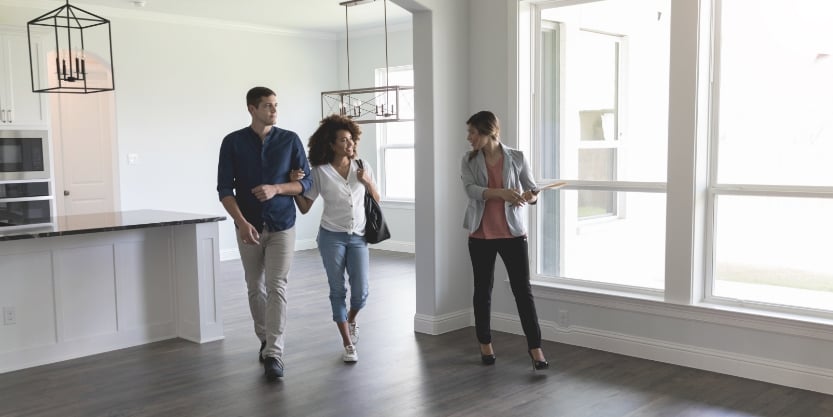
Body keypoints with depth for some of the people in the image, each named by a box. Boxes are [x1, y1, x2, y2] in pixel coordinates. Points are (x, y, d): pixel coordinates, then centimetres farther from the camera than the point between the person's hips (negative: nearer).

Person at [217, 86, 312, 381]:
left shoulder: (290, 140, -2)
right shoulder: (232, 142, -3)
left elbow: (306, 182, -1)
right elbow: (225, 189, -6)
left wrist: (276, 188, -19)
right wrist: (241, 222, -20)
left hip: (282, 226, -1)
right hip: (249, 227, 1)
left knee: (276, 287, -9)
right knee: (255, 288, 12)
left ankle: (274, 354, -10)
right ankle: (265, 340, 30)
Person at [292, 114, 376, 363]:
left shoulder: (362, 168, 3)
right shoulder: (320, 172, -4)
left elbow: (376, 202, 8)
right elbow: (304, 208, -1)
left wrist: (368, 183, -10)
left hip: (358, 237, 2)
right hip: (332, 237, -2)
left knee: (361, 292, 0)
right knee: (338, 291, 2)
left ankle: (351, 320, 35)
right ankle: (348, 344, 14)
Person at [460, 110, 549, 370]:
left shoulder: (516, 158, -1)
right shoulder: (469, 161, 1)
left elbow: (533, 190, 3)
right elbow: (471, 190, -15)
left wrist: (530, 196, -21)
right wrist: (501, 193, -31)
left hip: (512, 232, -2)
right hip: (481, 235, 2)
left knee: (523, 289, -2)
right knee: (483, 290, 11)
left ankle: (535, 347, 5)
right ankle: (485, 344, 26)